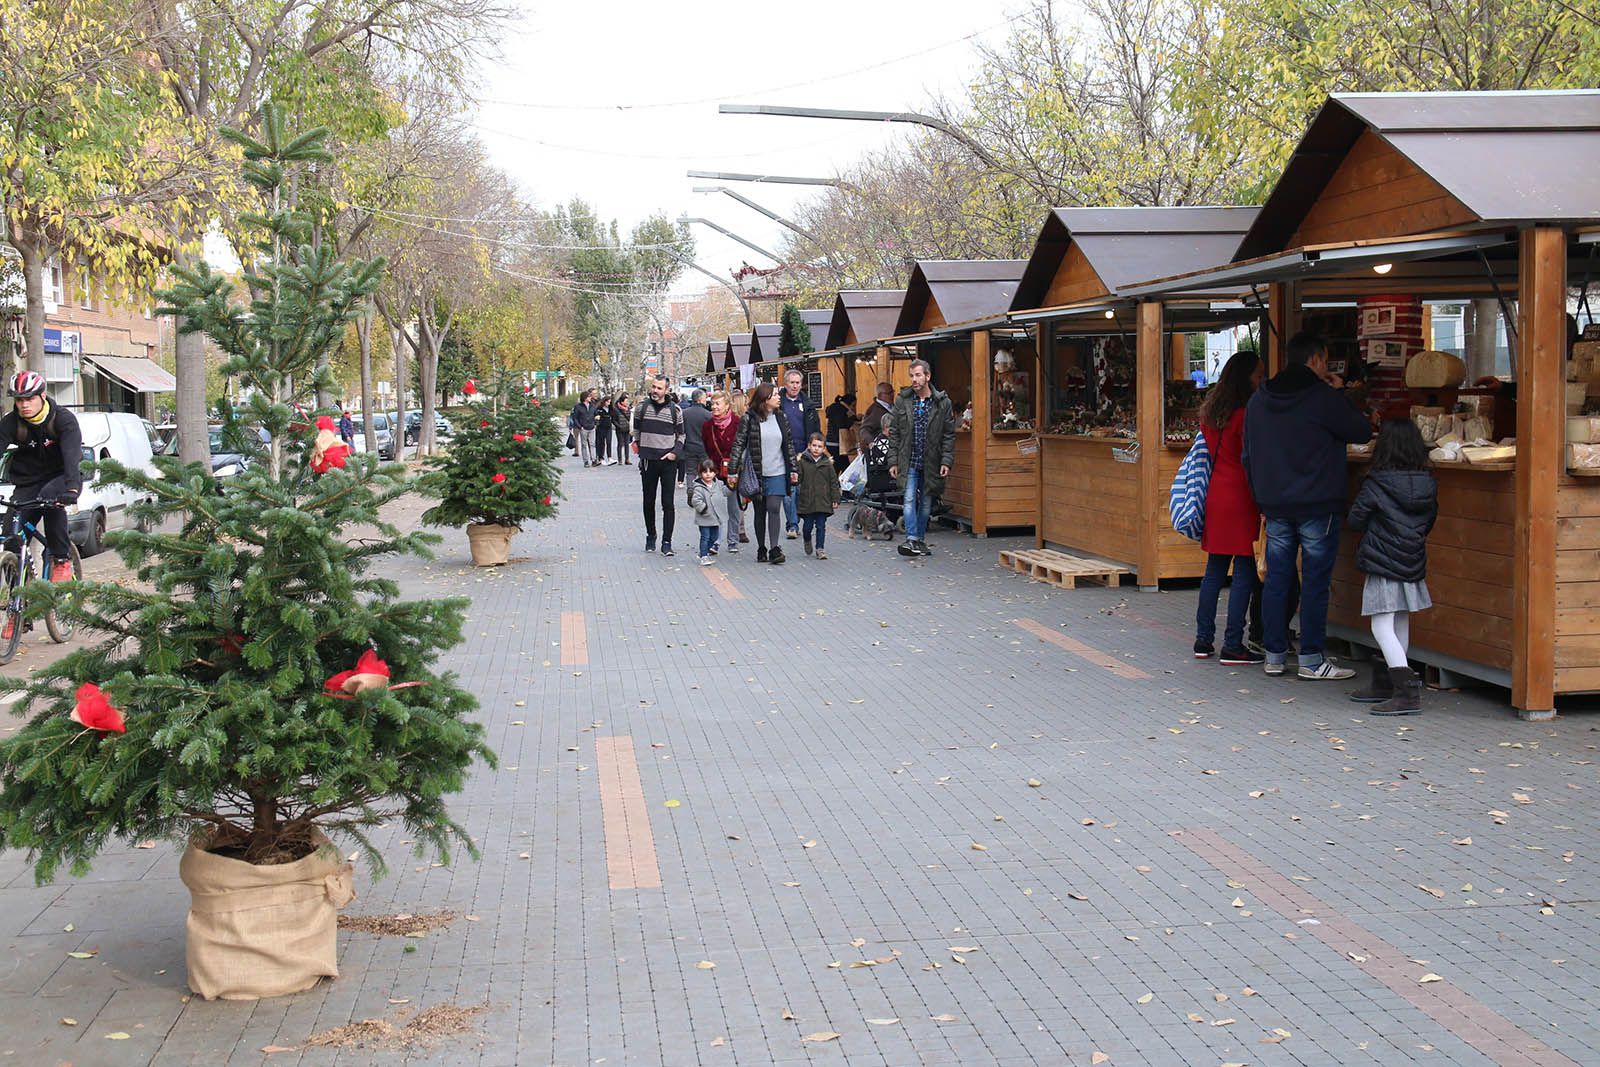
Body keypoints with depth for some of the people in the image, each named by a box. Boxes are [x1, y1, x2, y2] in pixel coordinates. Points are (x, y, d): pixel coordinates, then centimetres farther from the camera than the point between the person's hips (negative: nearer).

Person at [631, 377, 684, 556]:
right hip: (648, 461, 1)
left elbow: (681, 434, 9)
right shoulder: (642, 406, 3)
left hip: (668, 461, -1)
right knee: (649, 501, 10)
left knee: (668, 503, -4)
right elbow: (636, 429, 14)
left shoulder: (674, 409, 1)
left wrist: (675, 452, -5)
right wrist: (637, 444, 6)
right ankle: (650, 536, 26)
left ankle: (667, 542, -2)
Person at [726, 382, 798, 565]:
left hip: (777, 473, 2)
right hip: (757, 473, -2)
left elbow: (789, 444, 13)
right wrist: (733, 471, -10)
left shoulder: (781, 417, 7)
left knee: (774, 508, -11)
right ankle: (761, 549, 16)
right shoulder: (749, 418, -5)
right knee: (760, 512, 7)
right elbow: (738, 444, -5)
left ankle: (774, 548, -11)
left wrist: (793, 469, 10)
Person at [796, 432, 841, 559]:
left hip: (823, 501, 0)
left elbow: (834, 482, 5)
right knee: (808, 525, 9)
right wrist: (794, 481, -22)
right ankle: (808, 541, 36)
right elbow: (798, 477, 1)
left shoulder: (827, 464, 3)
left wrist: (835, 499, 2)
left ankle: (820, 548, 6)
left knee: (821, 526, 0)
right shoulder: (802, 462, 0)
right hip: (807, 500, 0)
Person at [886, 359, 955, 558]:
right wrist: (893, 461, 0)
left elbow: (949, 435, 1)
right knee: (909, 500, -13)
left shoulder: (942, 402, -1)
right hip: (909, 463, 0)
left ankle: (921, 540, 21)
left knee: (926, 504, 9)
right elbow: (894, 433, 4)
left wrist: (946, 461, -8)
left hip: (931, 464, 0)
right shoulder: (902, 401, 1)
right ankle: (912, 540, -15)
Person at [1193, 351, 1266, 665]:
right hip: (1240, 499, -8)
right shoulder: (1246, 414, -13)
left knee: (1215, 570, 14)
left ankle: (1204, 640, 16)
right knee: (1244, 573, -3)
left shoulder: (1211, 412, 11)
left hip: (1215, 495, 8)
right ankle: (1233, 646, -3)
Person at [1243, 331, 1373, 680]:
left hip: (1274, 506, 6)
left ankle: (1274, 655, 14)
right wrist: (1339, 395, 6)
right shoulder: (1323, 397, -12)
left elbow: (1248, 454, 15)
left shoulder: (1258, 400, 9)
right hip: (1317, 506, -6)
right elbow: (1362, 432, -4)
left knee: (1276, 579, 10)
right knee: (1315, 583, 0)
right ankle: (1311, 660, 1)